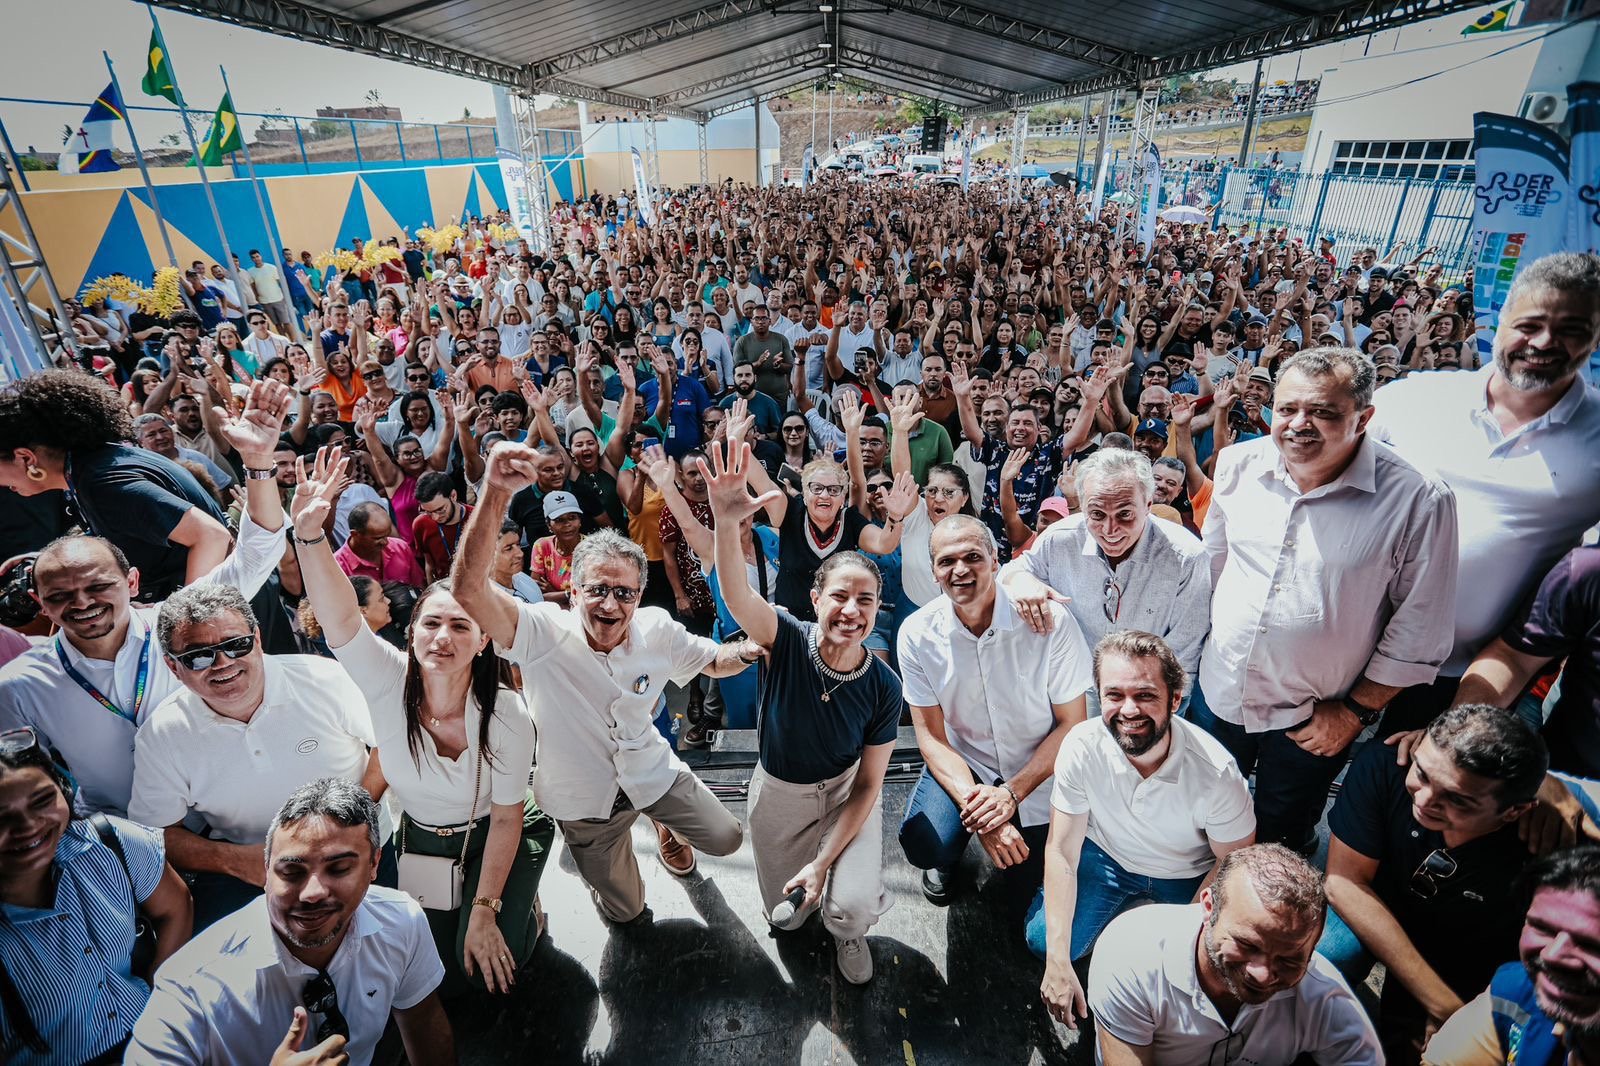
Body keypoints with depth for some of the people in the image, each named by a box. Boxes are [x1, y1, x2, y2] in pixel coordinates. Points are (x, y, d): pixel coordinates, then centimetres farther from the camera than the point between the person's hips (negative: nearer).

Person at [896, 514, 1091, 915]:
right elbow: (931, 736, -10)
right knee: (924, 845, -25)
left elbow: (1071, 724, -12)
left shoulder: (1050, 619, -20)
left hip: (1037, 773, 0)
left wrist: (1012, 792, -20)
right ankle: (948, 857, 13)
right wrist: (973, 803, -25)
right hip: (961, 763, 0)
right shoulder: (917, 634, -16)